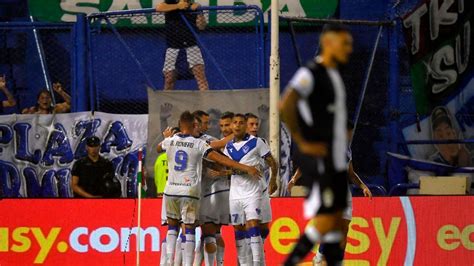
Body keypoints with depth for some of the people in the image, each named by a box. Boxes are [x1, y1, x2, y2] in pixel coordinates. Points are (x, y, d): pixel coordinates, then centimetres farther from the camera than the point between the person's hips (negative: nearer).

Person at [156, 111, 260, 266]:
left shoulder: (169, 141, 3)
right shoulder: (199, 144, -7)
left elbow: (158, 149, 27)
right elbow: (221, 159, -13)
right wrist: (246, 168, -13)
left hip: (171, 190, 3)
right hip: (190, 191, -3)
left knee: (172, 225, 18)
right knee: (189, 229, 3)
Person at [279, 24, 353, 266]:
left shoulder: (334, 76, 17)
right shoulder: (310, 73, -13)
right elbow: (285, 106, -27)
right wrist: (302, 143, -23)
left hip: (336, 160, 9)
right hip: (318, 159, -9)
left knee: (337, 220, 7)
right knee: (325, 222, -12)